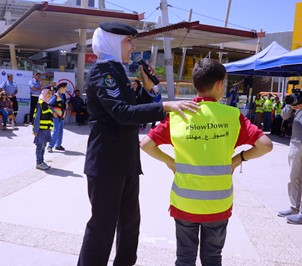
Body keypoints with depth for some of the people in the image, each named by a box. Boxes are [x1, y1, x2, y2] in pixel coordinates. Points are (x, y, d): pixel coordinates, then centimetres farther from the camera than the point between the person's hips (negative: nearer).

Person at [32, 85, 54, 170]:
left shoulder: (48, 104, 15)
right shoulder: (40, 103, -11)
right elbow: (36, 118, -15)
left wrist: (50, 128, 17)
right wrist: (35, 130, -18)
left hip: (46, 129, 8)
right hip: (41, 129, -8)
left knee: (43, 145, 14)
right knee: (40, 145, -2)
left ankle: (41, 161, 22)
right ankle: (39, 163, 5)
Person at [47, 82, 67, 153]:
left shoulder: (63, 96, 11)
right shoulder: (56, 96, -14)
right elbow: (49, 105, -18)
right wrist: (53, 113, -18)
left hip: (61, 117, 8)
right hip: (56, 117, -8)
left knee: (60, 131, 13)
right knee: (56, 131, -11)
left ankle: (58, 145, 23)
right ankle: (50, 146, -6)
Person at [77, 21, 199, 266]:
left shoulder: (117, 71, 17)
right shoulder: (103, 69, -13)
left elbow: (134, 112, 17)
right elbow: (123, 113, -27)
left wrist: (148, 87, 5)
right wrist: (166, 106, -34)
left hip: (126, 160, 10)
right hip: (107, 161, -9)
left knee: (130, 220, 18)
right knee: (103, 224, 0)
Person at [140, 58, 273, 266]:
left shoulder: (178, 114, -7)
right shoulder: (232, 116, -9)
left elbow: (145, 144, -9)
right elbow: (266, 145, -11)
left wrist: (169, 161, 3)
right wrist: (239, 158, 2)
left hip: (185, 203, 0)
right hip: (219, 204, 0)